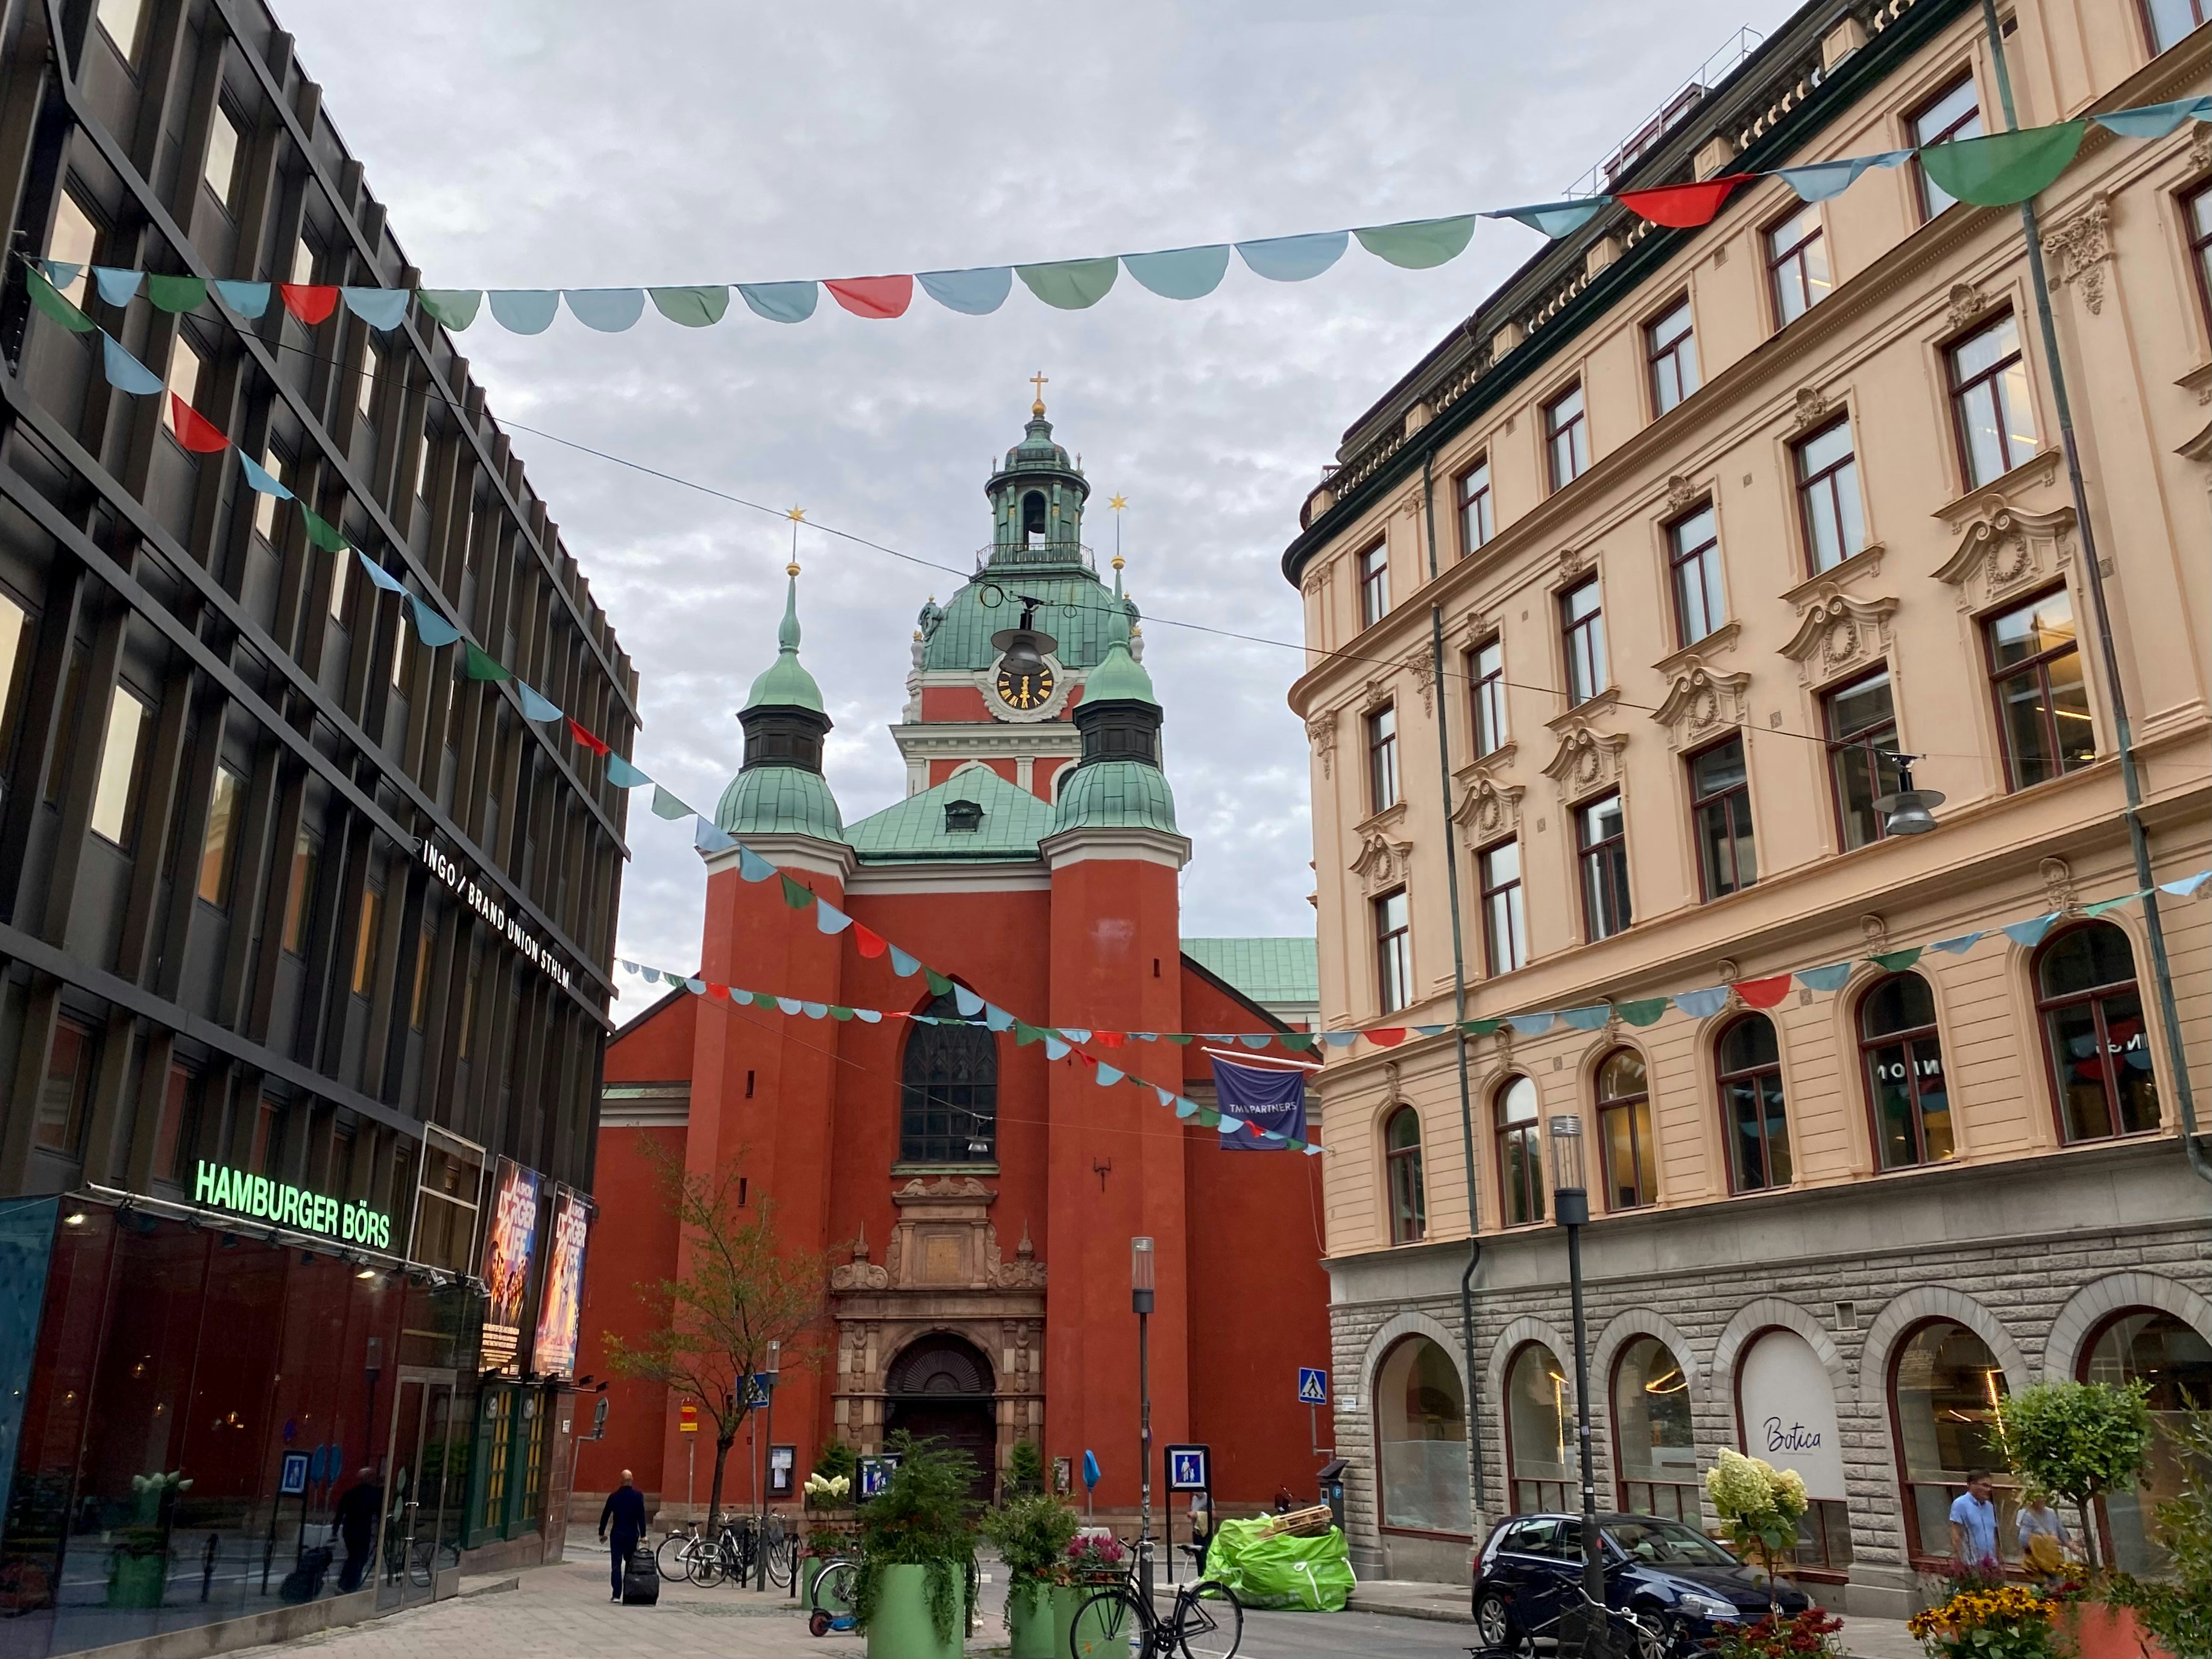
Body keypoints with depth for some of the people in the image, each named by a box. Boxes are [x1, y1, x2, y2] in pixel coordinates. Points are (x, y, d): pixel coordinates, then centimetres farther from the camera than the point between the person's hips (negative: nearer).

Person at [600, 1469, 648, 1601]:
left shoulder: (614, 1496, -2)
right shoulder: (638, 1496, -4)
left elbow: (605, 1515, 2)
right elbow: (641, 1516, -7)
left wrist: (602, 1533, 12)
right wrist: (643, 1535, -5)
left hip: (617, 1534, 0)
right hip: (632, 1534, 0)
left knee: (617, 1564, 1)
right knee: (630, 1563, 15)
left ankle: (617, 1595, -5)